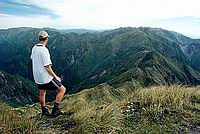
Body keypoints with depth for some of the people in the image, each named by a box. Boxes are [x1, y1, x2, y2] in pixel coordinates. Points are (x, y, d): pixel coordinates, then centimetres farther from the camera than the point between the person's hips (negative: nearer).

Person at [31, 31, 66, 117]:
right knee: (62, 90, 5)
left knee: (42, 93, 26)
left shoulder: (34, 48, 1)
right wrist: (55, 77, -10)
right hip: (46, 78, -8)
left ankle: (44, 111, 41)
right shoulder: (44, 50, -24)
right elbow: (47, 67, -23)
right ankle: (55, 109, 6)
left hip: (37, 77, 9)